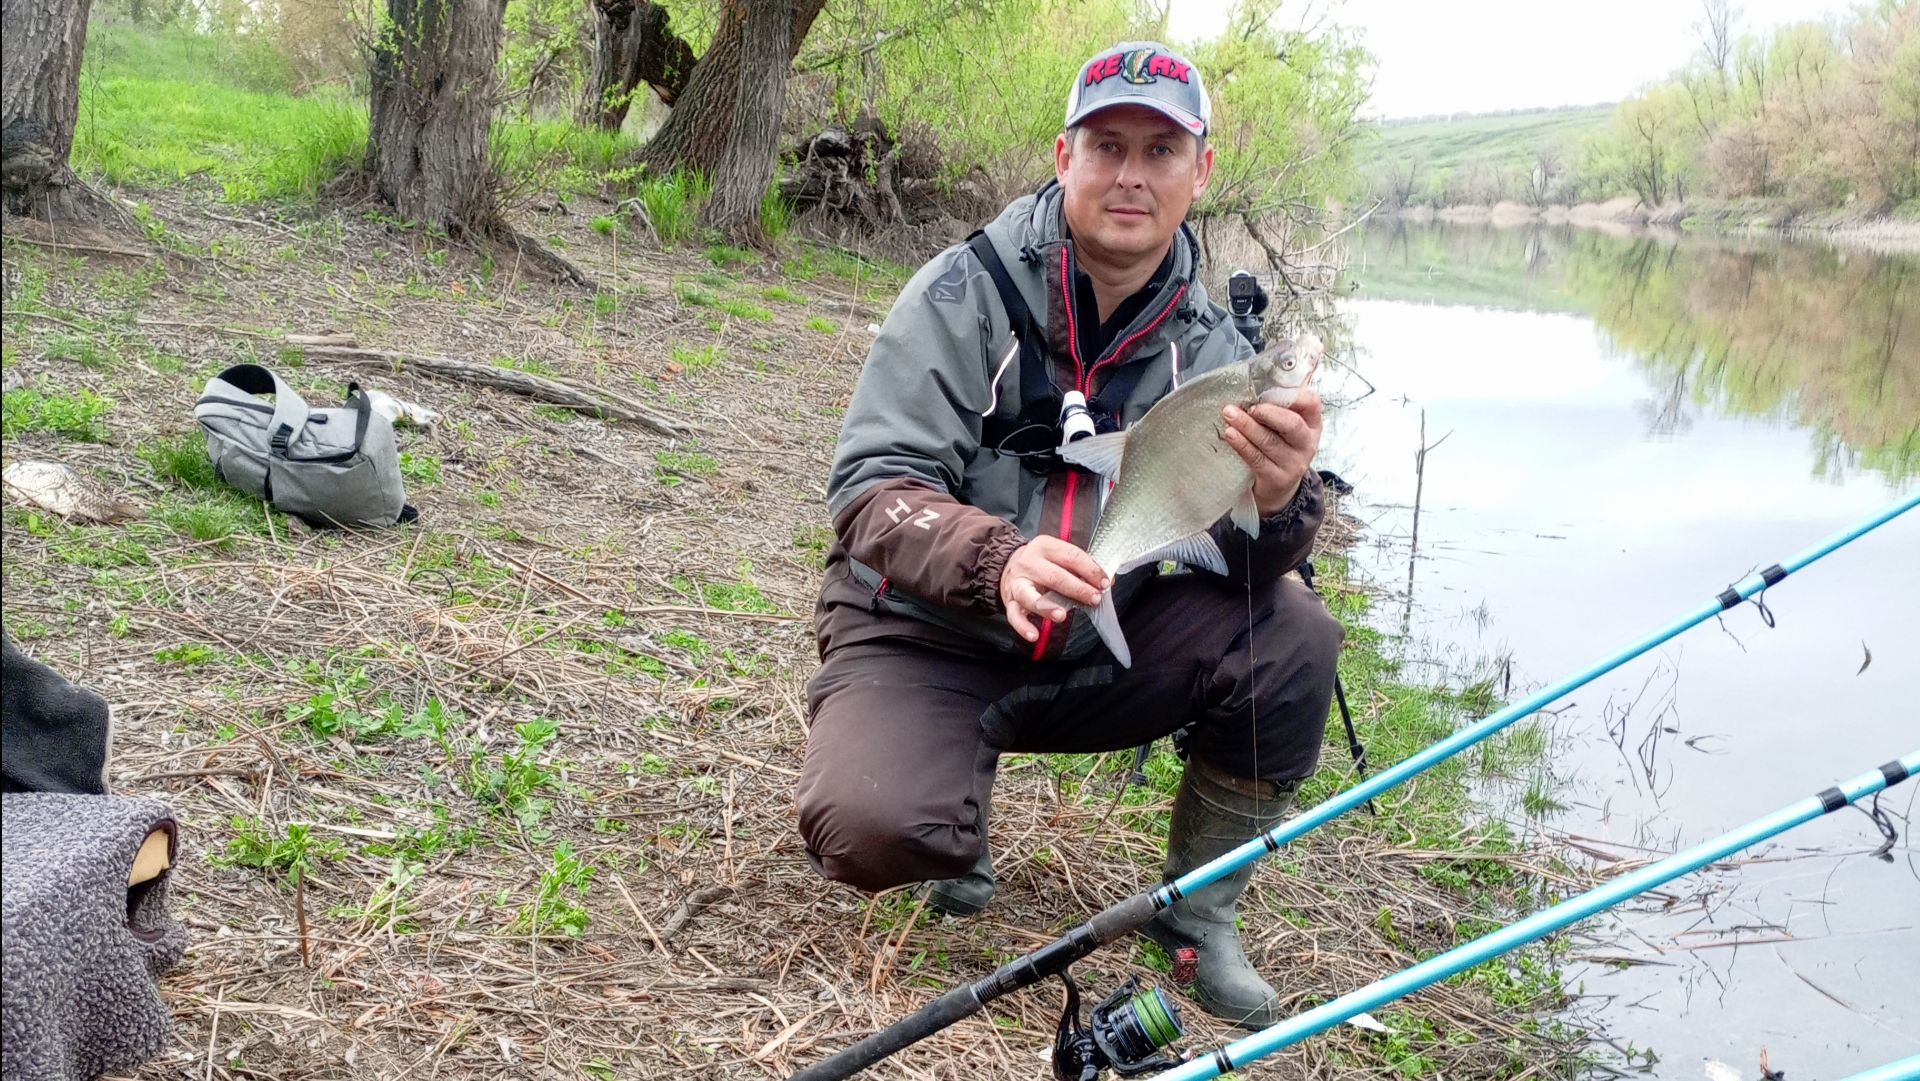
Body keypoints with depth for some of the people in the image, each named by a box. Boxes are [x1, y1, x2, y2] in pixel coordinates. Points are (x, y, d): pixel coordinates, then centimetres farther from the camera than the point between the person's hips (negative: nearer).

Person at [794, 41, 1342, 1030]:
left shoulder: (1206, 345, -2)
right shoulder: (966, 292, -13)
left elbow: (1247, 564, -8)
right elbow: (869, 490, -20)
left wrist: (1277, 501, -32)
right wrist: (998, 559, -40)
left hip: (1093, 651, 4)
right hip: (920, 640, -3)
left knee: (1292, 641, -18)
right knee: (868, 829, -32)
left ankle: (1197, 915, 5)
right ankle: (961, 799, 9)